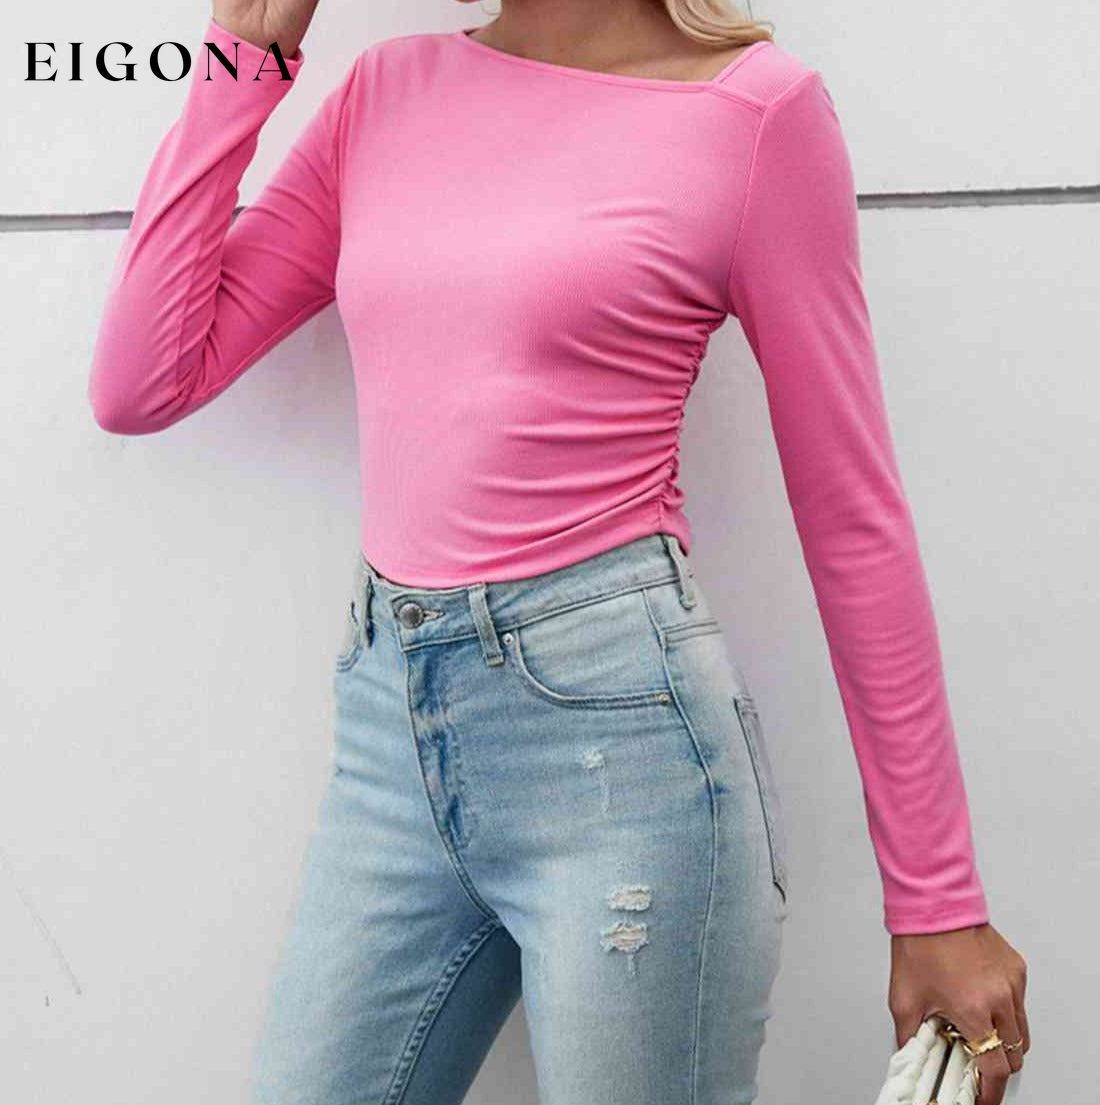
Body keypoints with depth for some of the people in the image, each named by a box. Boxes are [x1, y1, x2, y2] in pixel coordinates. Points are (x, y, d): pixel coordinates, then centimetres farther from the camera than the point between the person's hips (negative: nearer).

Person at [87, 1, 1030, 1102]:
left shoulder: (755, 101, -4)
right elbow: (140, 385, 7)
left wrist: (939, 902, 0)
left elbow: (853, 515, -3)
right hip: (390, 726, 5)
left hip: (615, 722, -4)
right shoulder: (386, 91, 9)